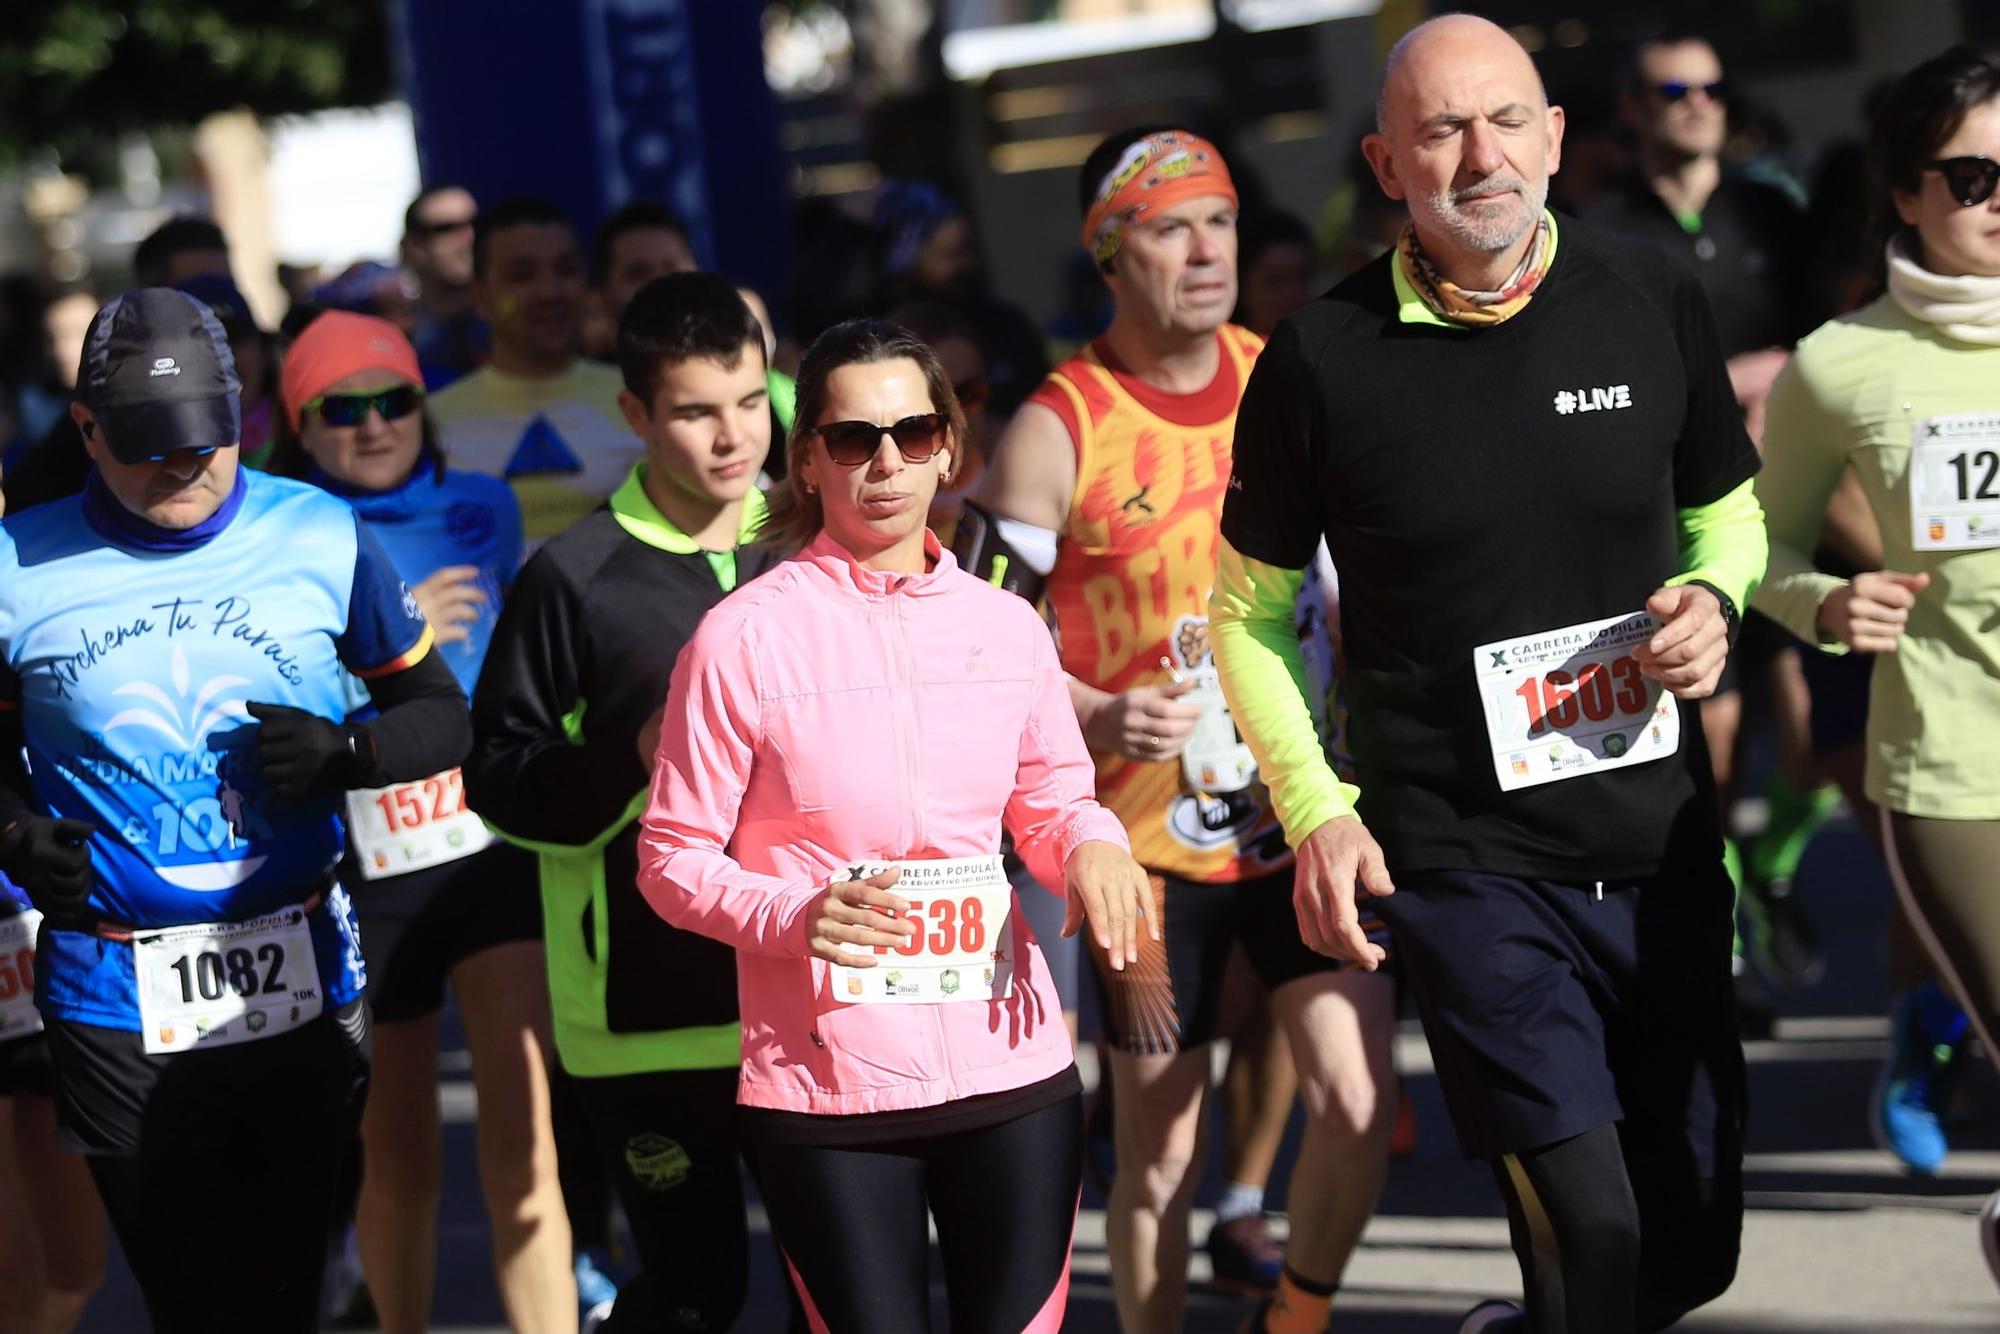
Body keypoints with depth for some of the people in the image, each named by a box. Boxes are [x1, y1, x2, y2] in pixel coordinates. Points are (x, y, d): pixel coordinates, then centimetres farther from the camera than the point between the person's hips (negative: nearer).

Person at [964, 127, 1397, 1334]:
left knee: (1362, 1099, -9)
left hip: (1302, 812, 3)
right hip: (1149, 834, -3)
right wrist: (1099, 719, -24)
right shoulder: (1058, 432, -10)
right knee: (1162, 1154, 5)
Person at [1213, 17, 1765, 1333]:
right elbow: (1249, 610, 5)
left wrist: (1714, 600, -6)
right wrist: (1314, 808, -6)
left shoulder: (1654, 300, 1)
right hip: (1462, 863, -4)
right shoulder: (1324, 359, -7)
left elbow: (1728, 510, 17)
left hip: (1661, 843, 4)